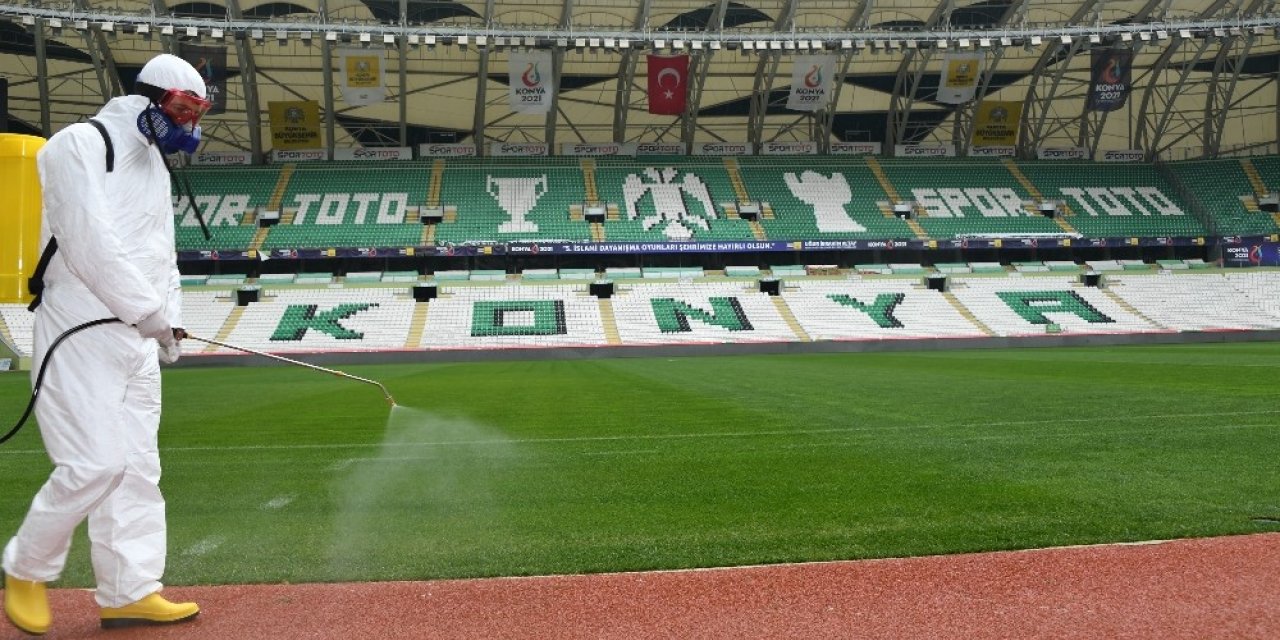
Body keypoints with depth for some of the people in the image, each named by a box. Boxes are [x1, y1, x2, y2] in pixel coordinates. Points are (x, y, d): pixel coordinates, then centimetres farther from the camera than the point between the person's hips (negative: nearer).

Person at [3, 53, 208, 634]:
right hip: (82, 331, -8)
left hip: (138, 337, 8)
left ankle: (129, 591, 15)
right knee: (93, 465, -10)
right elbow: (88, 242, -19)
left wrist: (169, 321, 7)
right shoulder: (80, 144, -9)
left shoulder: (155, 163, 18)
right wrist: (151, 312, -17)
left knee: (137, 466, 7)